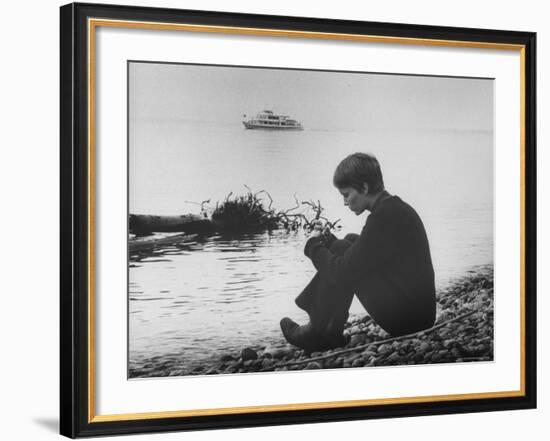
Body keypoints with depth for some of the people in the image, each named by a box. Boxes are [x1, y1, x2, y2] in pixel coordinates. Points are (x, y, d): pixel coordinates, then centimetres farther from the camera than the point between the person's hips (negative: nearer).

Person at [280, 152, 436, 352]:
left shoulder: (384, 216, -20)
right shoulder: (396, 208, 12)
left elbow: (344, 272, -18)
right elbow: (358, 256, 19)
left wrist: (314, 246, -1)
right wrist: (328, 241, 7)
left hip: (404, 317, -10)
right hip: (418, 307, 10)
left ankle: (318, 333, 7)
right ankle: (327, 333, 14)